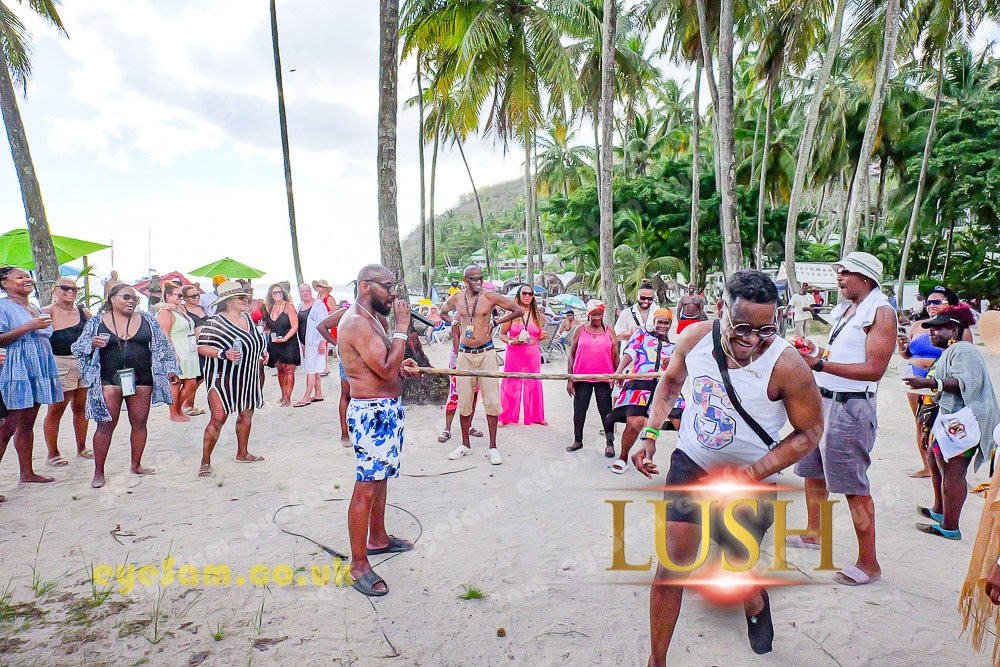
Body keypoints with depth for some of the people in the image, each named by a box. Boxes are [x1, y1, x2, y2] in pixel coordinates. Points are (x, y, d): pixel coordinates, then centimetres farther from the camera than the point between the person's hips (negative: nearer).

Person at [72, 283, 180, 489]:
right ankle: (98, 471, 8)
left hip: (141, 379, 2)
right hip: (109, 381, -2)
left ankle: (136, 465, 21)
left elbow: (162, 346, 12)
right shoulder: (97, 322, 5)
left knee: (139, 424, 7)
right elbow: (79, 348, 7)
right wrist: (93, 344, -14)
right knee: (106, 425, -2)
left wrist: (170, 369, 7)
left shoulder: (147, 320, 8)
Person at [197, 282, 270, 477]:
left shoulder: (247, 318, 9)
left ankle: (242, 453, 29)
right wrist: (223, 354, -27)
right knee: (218, 418, -9)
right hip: (223, 378, -7)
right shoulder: (216, 322, -14)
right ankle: (205, 462, 1)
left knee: (246, 414, 13)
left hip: (247, 377, 7)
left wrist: (261, 351, 11)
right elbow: (201, 347, -15)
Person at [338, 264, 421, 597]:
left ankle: (378, 538, 38)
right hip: (372, 413, -11)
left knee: (381, 478, 22)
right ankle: (359, 565, 5)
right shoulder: (357, 322, -19)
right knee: (366, 488, -4)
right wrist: (401, 328, -19)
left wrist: (401, 366, 7)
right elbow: (386, 370, -25)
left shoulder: (375, 318, 13)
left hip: (388, 409, 11)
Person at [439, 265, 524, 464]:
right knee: (464, 401, 6)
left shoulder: (490, 297, -4)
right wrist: (454, 321, 9)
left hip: (486, 354, -2)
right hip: (465, 354, 3)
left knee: (491, 400, -3)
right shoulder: (456, 298, 6)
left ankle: (493, 447, 6)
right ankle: (465, 445, 20)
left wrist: (495, 322, -1)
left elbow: (519, 311, 0)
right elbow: (443, 313, 27)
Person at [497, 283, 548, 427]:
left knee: (533, 385, 8)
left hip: (533, 354, 3)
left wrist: (543, 337, -2)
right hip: (514, 354, -3)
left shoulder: (537, 315, 10)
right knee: (510, 385, 0)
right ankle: (505, 417, 12)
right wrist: (511, 341, -17)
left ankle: (536, 416, 22)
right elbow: (502, 334, 1)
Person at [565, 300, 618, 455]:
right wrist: (569, 379, 1)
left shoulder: (609, 331, 5)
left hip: (604, 378, -1)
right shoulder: (580, 330, 4)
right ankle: (578, 441, 19)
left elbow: (615, 356, 7)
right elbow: (572, 355, 5)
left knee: (605, 410, 2)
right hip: (582, 378, 1)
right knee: (579, 409, 6)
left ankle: (609, 443, 9)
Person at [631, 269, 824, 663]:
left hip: (750, 481, -2)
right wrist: (649, 434, -3)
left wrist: (753, 474, -22)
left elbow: (809, 432, -12)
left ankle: (756, 606, 54)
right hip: (690, 464, 2)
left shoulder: (786, 365, -25)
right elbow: (671, 381, 6)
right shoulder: (695, 337, -15)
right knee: (670, 566, -4)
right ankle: (656, 661, 15)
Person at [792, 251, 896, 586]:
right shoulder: (844, 309, 15)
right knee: (813, 471, 19)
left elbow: (874, 369, -21)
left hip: (850, 407, -9)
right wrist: (814, 352, 7)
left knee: (854, 486, -4)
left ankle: (869, 564, 6)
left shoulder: (881, 312, -12)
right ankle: (813, 533, 37)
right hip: (823, 399, 9)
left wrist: (821, 364, -26)